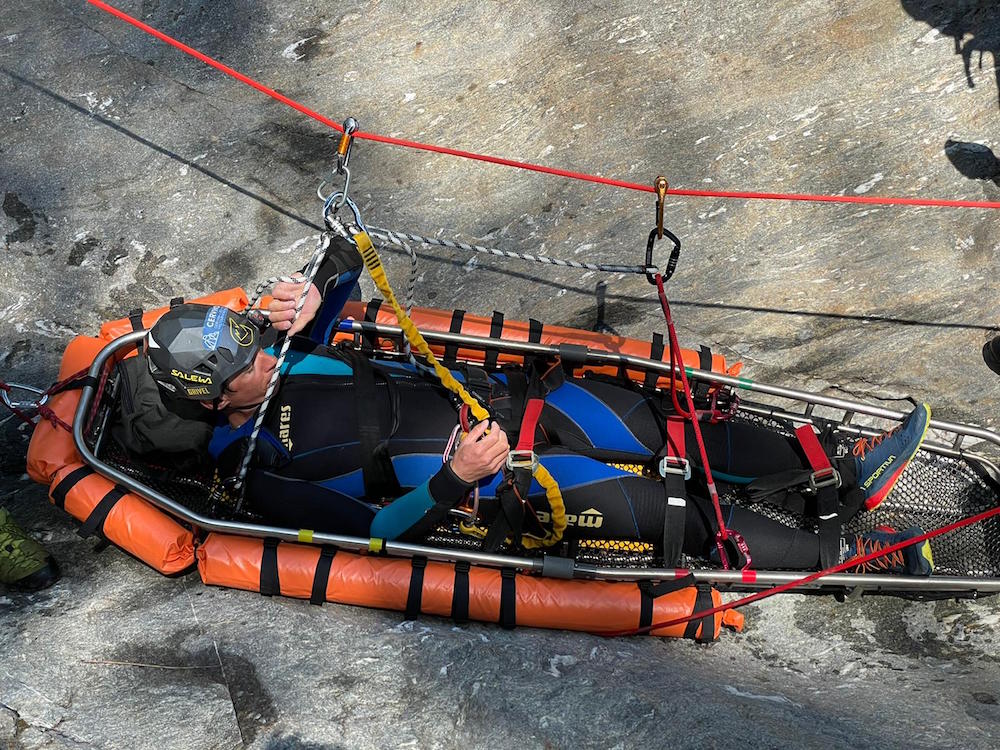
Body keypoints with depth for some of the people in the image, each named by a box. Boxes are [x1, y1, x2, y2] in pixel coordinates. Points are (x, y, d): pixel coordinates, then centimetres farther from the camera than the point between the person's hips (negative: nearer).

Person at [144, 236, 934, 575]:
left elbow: (346, 259, 14)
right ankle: (854, 555, -2)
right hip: (492, 476, -7)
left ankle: (844, 471, 12)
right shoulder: (259, 473, -9)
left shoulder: (277, 356, 10)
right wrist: (454, 481, -30)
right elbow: (373, 527, -16)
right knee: (665, 512, -14)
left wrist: (319, 292, -10)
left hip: (494, 394, 7)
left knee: (666, 429, 0)